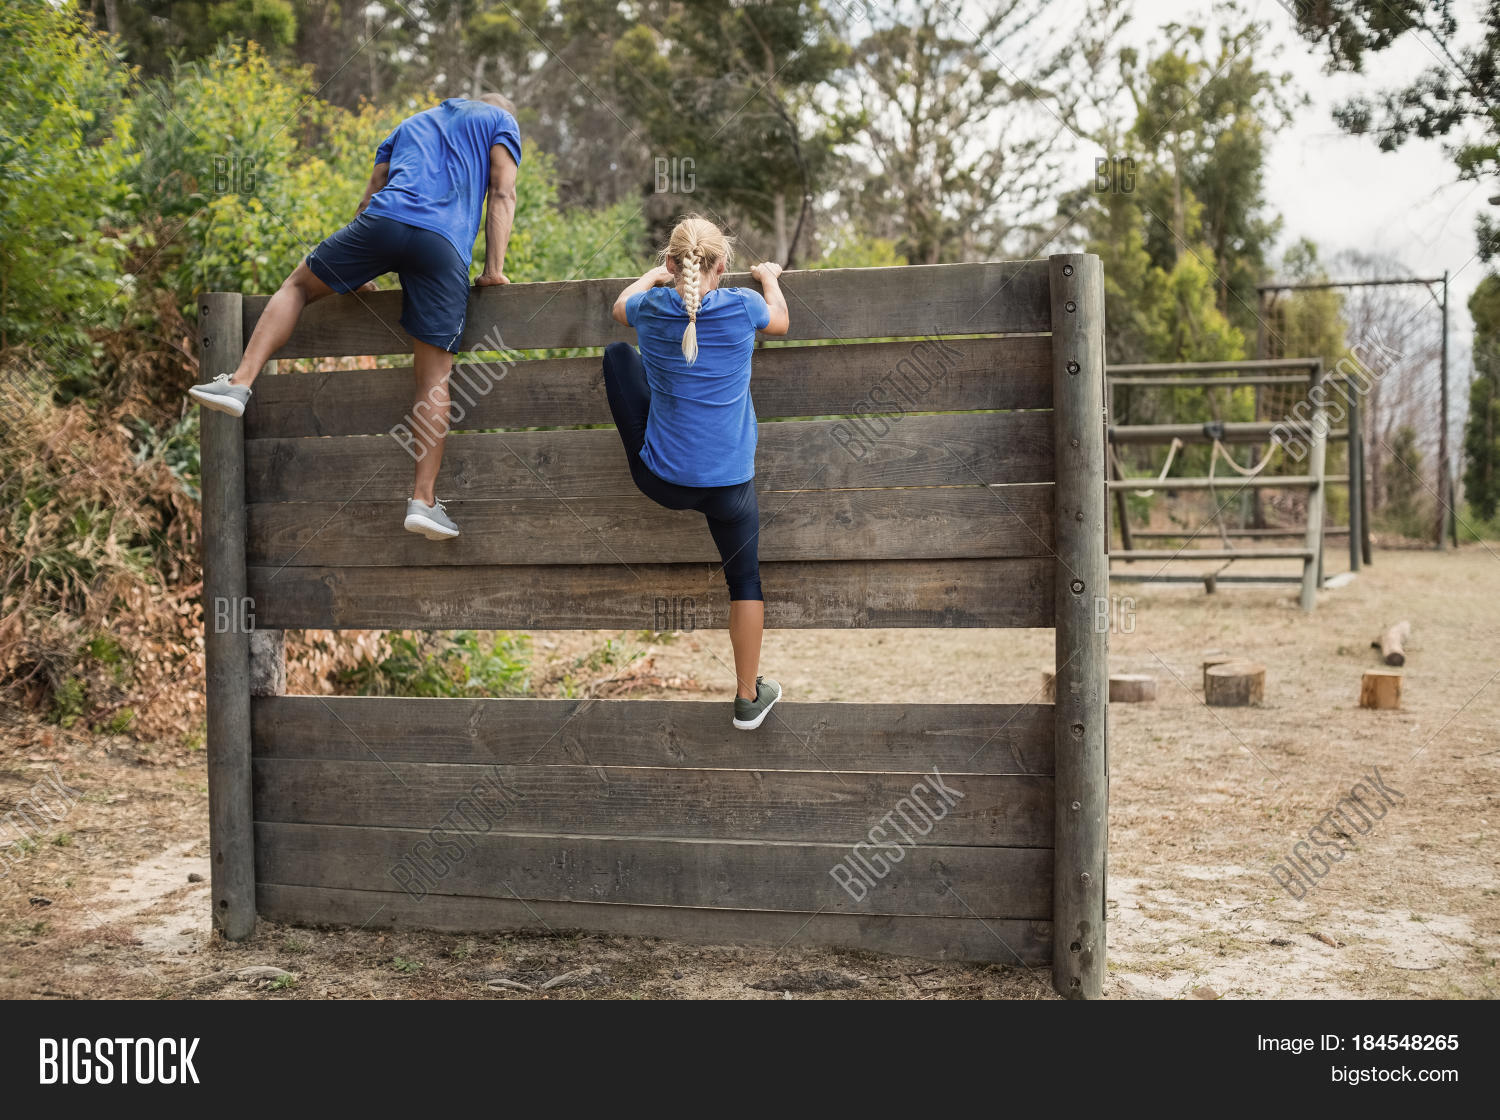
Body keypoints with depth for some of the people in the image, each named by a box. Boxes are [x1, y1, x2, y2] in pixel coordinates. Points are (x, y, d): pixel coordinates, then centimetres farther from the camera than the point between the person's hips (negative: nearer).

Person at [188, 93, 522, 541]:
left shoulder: (410, 124, 38)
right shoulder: (501, 120, 29)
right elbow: (502, 193, 12)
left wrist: (352, 277, 32)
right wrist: (494, 268, 8)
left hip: (385, 219, 2)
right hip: (445, 244, -2)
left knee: (298, 285, 22)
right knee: (434, 375, -2)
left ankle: (240, 381, 5)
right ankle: (423, 500, -8)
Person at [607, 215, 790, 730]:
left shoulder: (652, 307, -7)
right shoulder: (743, 306, -11)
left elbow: (620, 307, 20)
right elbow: (780, 322, 15)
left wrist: (655, 275, 37)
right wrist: (769, 278, 34)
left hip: (661, 481, 1)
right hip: (729, 484, -1)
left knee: (617, 352, 18)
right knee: (745, 578, 17)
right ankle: (749, 697, 22)